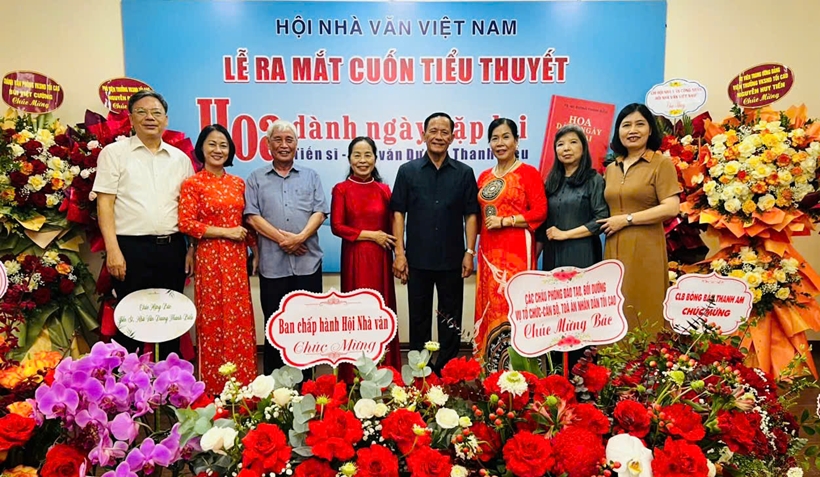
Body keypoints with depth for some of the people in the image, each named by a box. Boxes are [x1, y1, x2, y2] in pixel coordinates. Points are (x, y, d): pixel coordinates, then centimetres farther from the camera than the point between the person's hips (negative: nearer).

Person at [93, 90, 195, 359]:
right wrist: (113, 250, -12)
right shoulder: (114, 153, 3)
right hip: (132, 248, -3)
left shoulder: (180, 158, 12)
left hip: (172, 248, 3)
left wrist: (193, 248, 6)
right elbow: (105, 203, -3)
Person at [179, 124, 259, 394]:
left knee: (240, 318, 6)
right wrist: (225, 232, -13)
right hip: (210, 257, -4)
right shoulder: (192, 184, -2)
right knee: (214, 319, 1)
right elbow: (186, 223, -10)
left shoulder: (238, 183, 13)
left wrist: (255, 250, 11)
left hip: (237, 257, 5)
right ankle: (215, 386, 14)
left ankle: (242, 381, 18)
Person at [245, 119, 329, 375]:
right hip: (272, 264, -1)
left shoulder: (310, 176, 13)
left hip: (308, 262, 1)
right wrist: (282, 239, -11)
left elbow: (319, 212, 3)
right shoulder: (256, 178, 10)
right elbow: (252, 216, 0)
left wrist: (300, 237, -14)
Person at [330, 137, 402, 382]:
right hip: (354, 258, -2)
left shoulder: (384, 190, 7)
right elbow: (337, 226, -6)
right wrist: (371, 235, -10)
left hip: (381, 258, 3)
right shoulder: (341, 189, 0)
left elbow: (391, 227, 8)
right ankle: (356, 374, 13)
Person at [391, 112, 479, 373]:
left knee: (451, 320, 9)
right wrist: (399, 252, -6)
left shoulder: (464, 173, 4)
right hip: (417, 259, 0)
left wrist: (470, 252, -4)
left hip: (452, 259, 0)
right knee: (419, 318, 10)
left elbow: (471, 214, 4)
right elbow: (398, 213, 1)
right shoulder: (408, 171, 3)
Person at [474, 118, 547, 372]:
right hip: (489, 251, 6)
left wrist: (505, 221, -13)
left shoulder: (528, 173, -2)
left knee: (513, 306, -6)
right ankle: (490, 366, 17)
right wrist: (474, 249, 9)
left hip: (517, 251, -6)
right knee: (490, 308, 7)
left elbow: (540, 212, -9)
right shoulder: (484, 177, 16)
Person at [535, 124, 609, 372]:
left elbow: (602, 219, -10)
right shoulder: (552, 182, 15)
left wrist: (566, 234, -10)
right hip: (553, 258, 5)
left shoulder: (594, 180, 1)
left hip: (581, 258, -5)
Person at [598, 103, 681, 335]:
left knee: (643, 314, -2)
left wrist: (626, 219, -12)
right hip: (614, 250, 6)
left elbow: (671, 208, -13)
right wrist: (606, 224, 4)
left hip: (645, 249, -5)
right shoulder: (611, 168, 16)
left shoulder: (661, 163, -3)